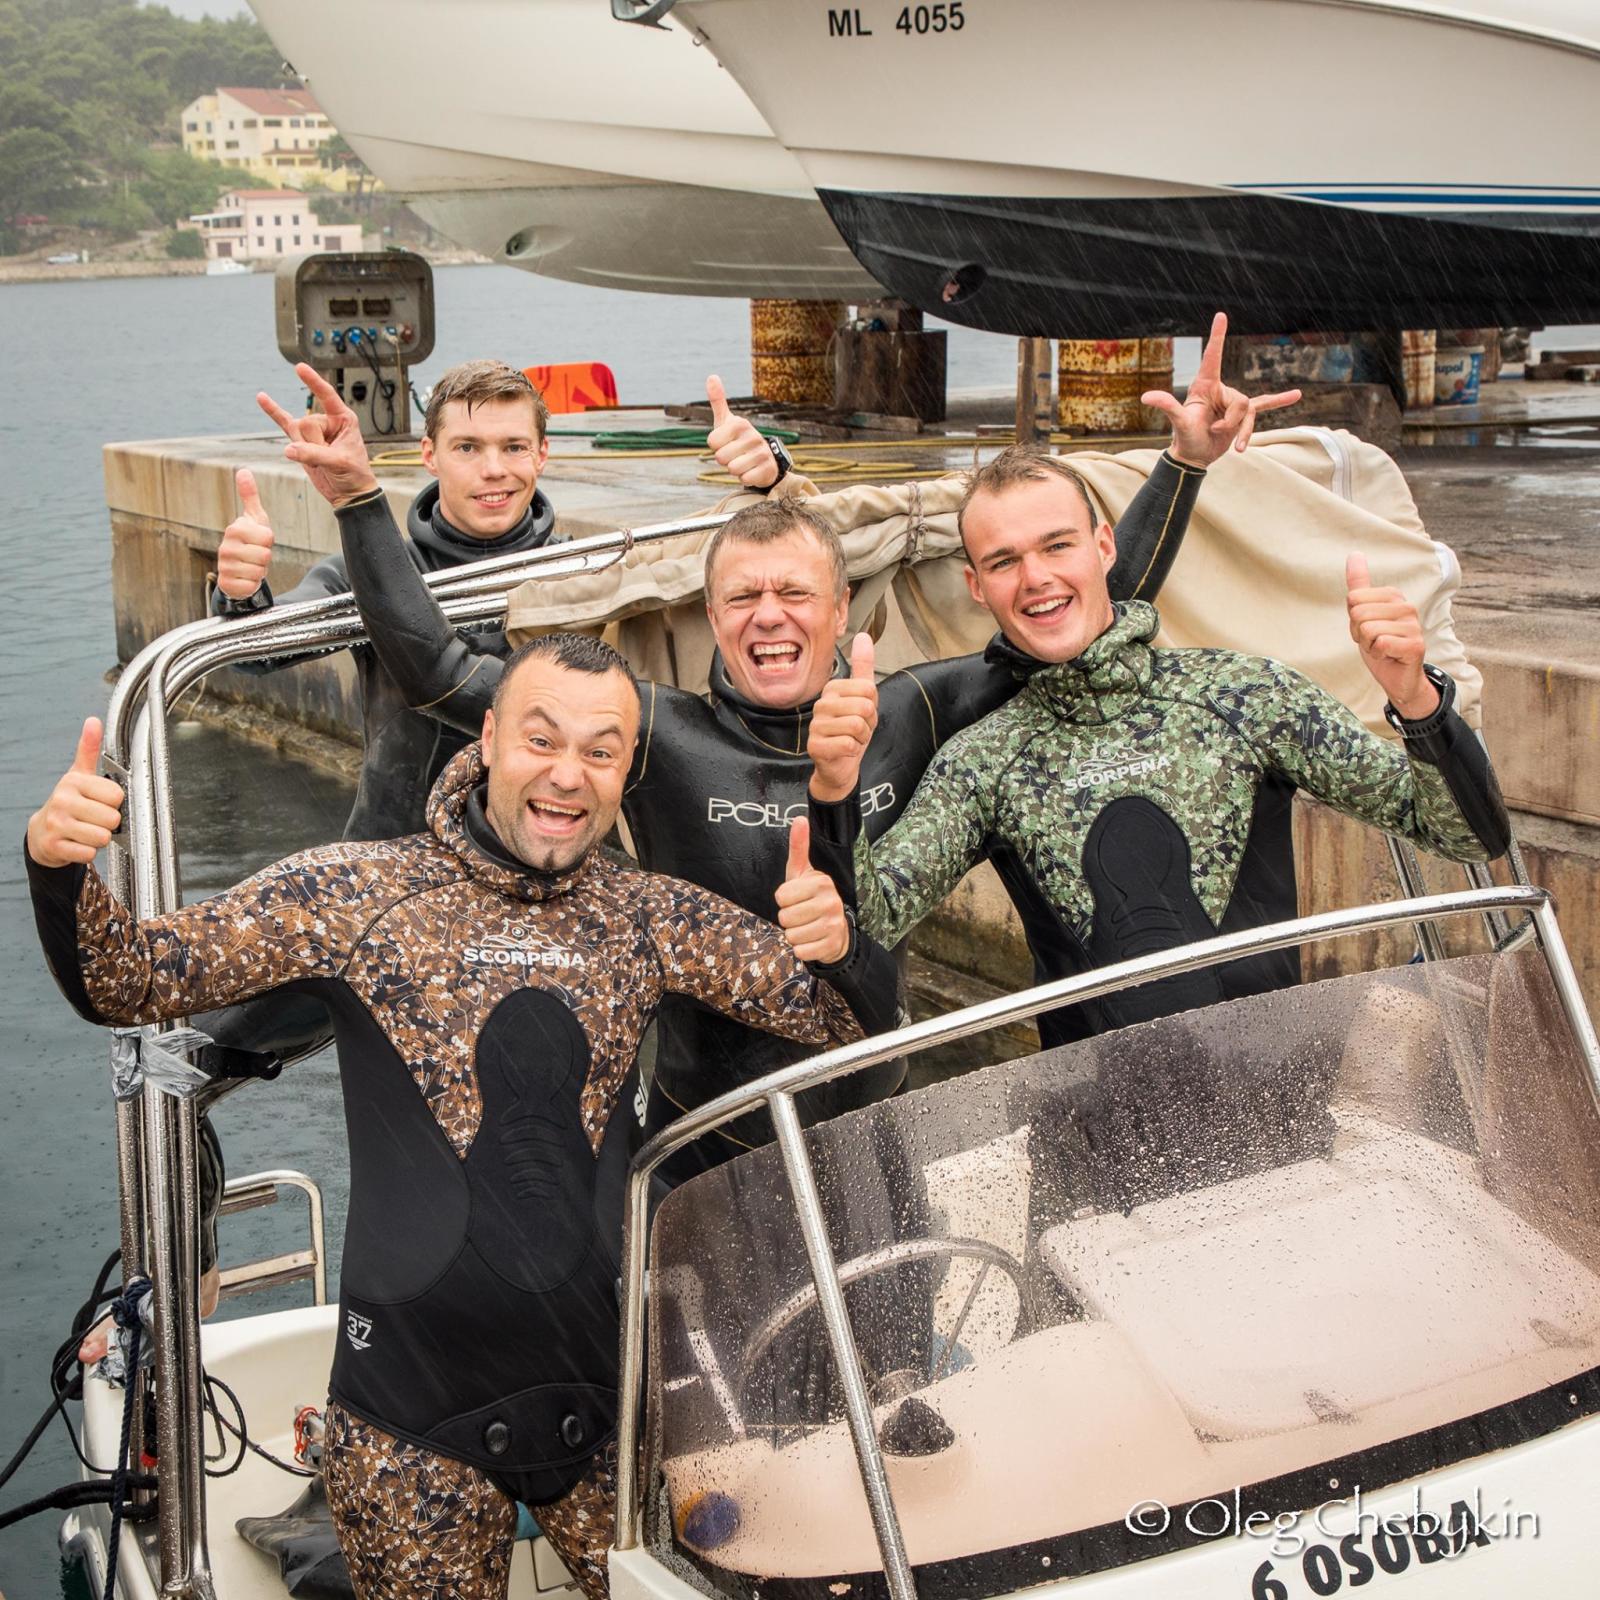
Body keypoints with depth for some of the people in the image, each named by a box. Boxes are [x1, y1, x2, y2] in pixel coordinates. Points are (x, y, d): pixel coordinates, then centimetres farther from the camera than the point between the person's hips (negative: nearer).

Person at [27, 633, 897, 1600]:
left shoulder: (650, 916, 5)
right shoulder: (360, 893, -4)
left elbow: (852, 1022, 6)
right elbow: (129, 982, -3)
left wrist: (837, 947, -18)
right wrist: (60, 867, -23)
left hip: (609, 1380, 3)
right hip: (413, 1412, -2)